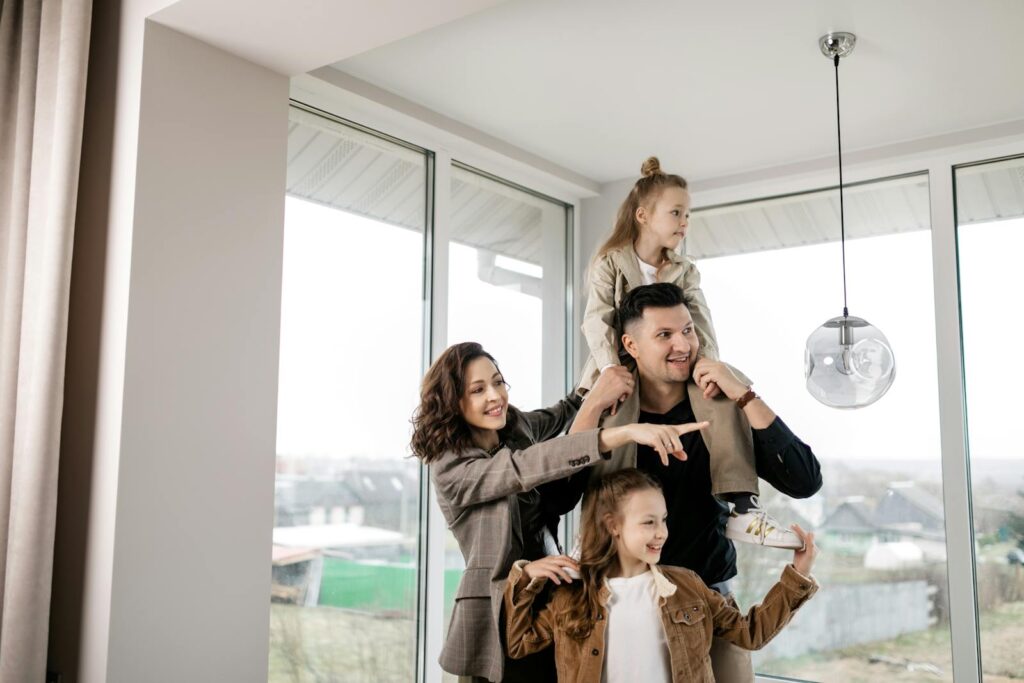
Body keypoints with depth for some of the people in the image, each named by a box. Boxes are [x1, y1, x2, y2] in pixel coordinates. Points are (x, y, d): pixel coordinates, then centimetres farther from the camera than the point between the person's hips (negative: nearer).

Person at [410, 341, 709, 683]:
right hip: (500, 611, -6)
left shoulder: (518, 425, 2)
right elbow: (527, 466, -33)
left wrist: (597, 392, -2)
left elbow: (563, 412, 22)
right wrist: (625, 432, -42)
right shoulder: (449, 467, -18)